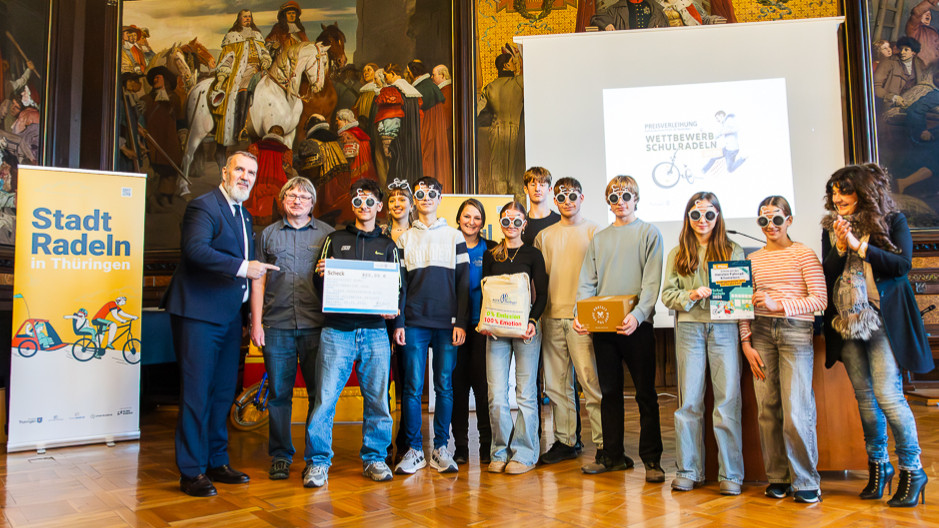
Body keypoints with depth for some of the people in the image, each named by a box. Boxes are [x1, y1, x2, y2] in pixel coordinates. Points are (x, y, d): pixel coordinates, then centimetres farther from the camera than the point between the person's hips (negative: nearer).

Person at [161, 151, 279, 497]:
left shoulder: (245, 216, 19)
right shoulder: (203, 206, -9)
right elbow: (196, 248, -25)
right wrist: (243, 267, -27)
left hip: (230, 316, 9)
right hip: (198, 313, -9)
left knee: (223, 391, 13)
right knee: (197, 391, -4)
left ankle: (216, 463, 25)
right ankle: (191, 472, 6)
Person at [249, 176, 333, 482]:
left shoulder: (327, 234, 9)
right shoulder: (268, 234, 14)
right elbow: (258, 281, 12)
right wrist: (256, 322, 4)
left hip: (316, 325, -1)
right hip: (277, 326, 1)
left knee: (320, 392, 2)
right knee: (278, 393, 5)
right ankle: (280, 456, 18)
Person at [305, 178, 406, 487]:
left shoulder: (388, 245, 16)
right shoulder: (335, 240, 14)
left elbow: (399, 287, 12)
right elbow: (320, 283, 12)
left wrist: (395, 315, -6)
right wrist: (321, 275, -12)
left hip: (375, 331, 1)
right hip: (337, 330, -1)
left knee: (377, 398, 4)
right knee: (325, 398, -5)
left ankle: (374, 458, 18)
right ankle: (318, 461, 7)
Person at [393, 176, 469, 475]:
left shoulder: (455, 237, 11)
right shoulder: (404, 239, 12)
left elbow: (463, 282, 6)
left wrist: (460, 322, -2)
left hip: (447, 324, 0)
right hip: (414, 323, 0)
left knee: (444, 386, 3)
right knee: (413, 386, -1)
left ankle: (441, 448, 12)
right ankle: (414, 450, 9)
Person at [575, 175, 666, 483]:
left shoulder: (649, 233, 4)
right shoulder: (599, 239, 16)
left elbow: (652, 281, -6)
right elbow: (586, 282, 11)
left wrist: (637, 314, -21)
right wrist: (580, 314, -6)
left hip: (636, 325, -4)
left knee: (645, 393, 1)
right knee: (609, 392, 10)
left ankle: (651, 459, 9)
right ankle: (612, 455, 20)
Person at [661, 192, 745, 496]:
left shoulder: (733, 252, 9)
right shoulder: (677, 254, 12)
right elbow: (667, 295, 7)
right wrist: (690, 296, -12)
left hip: (724, 328, -1)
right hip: (689, 328, 1)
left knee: (728, 399, -3)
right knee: (689, 400, 5)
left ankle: (730, 474, 8)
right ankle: (689, 471, 15)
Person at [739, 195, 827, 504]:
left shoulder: (804, 255, 3)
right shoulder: (752, 259, 14)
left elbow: (820, 299, -4)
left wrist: (779, 305, -12)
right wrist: (746, 342, 4)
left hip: (795, 331, -3)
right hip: (761, 332, 4)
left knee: (796, 411, -7)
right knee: (767, 409, 4)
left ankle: (805, 481, 8)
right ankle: (777, 478, 15)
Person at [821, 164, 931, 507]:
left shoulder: (892, 221, 2)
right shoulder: (831, 229, 11)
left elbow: (902, 263, -10)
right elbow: (827, 276, 5)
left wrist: (859, 246, -14)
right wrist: (840, 248, -10)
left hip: (884, 320, -4)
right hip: (847, 321, 4)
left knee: (887, 394, -9)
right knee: (864, 396, 9)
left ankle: (912, 469, 7)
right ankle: (877, 465, 22)